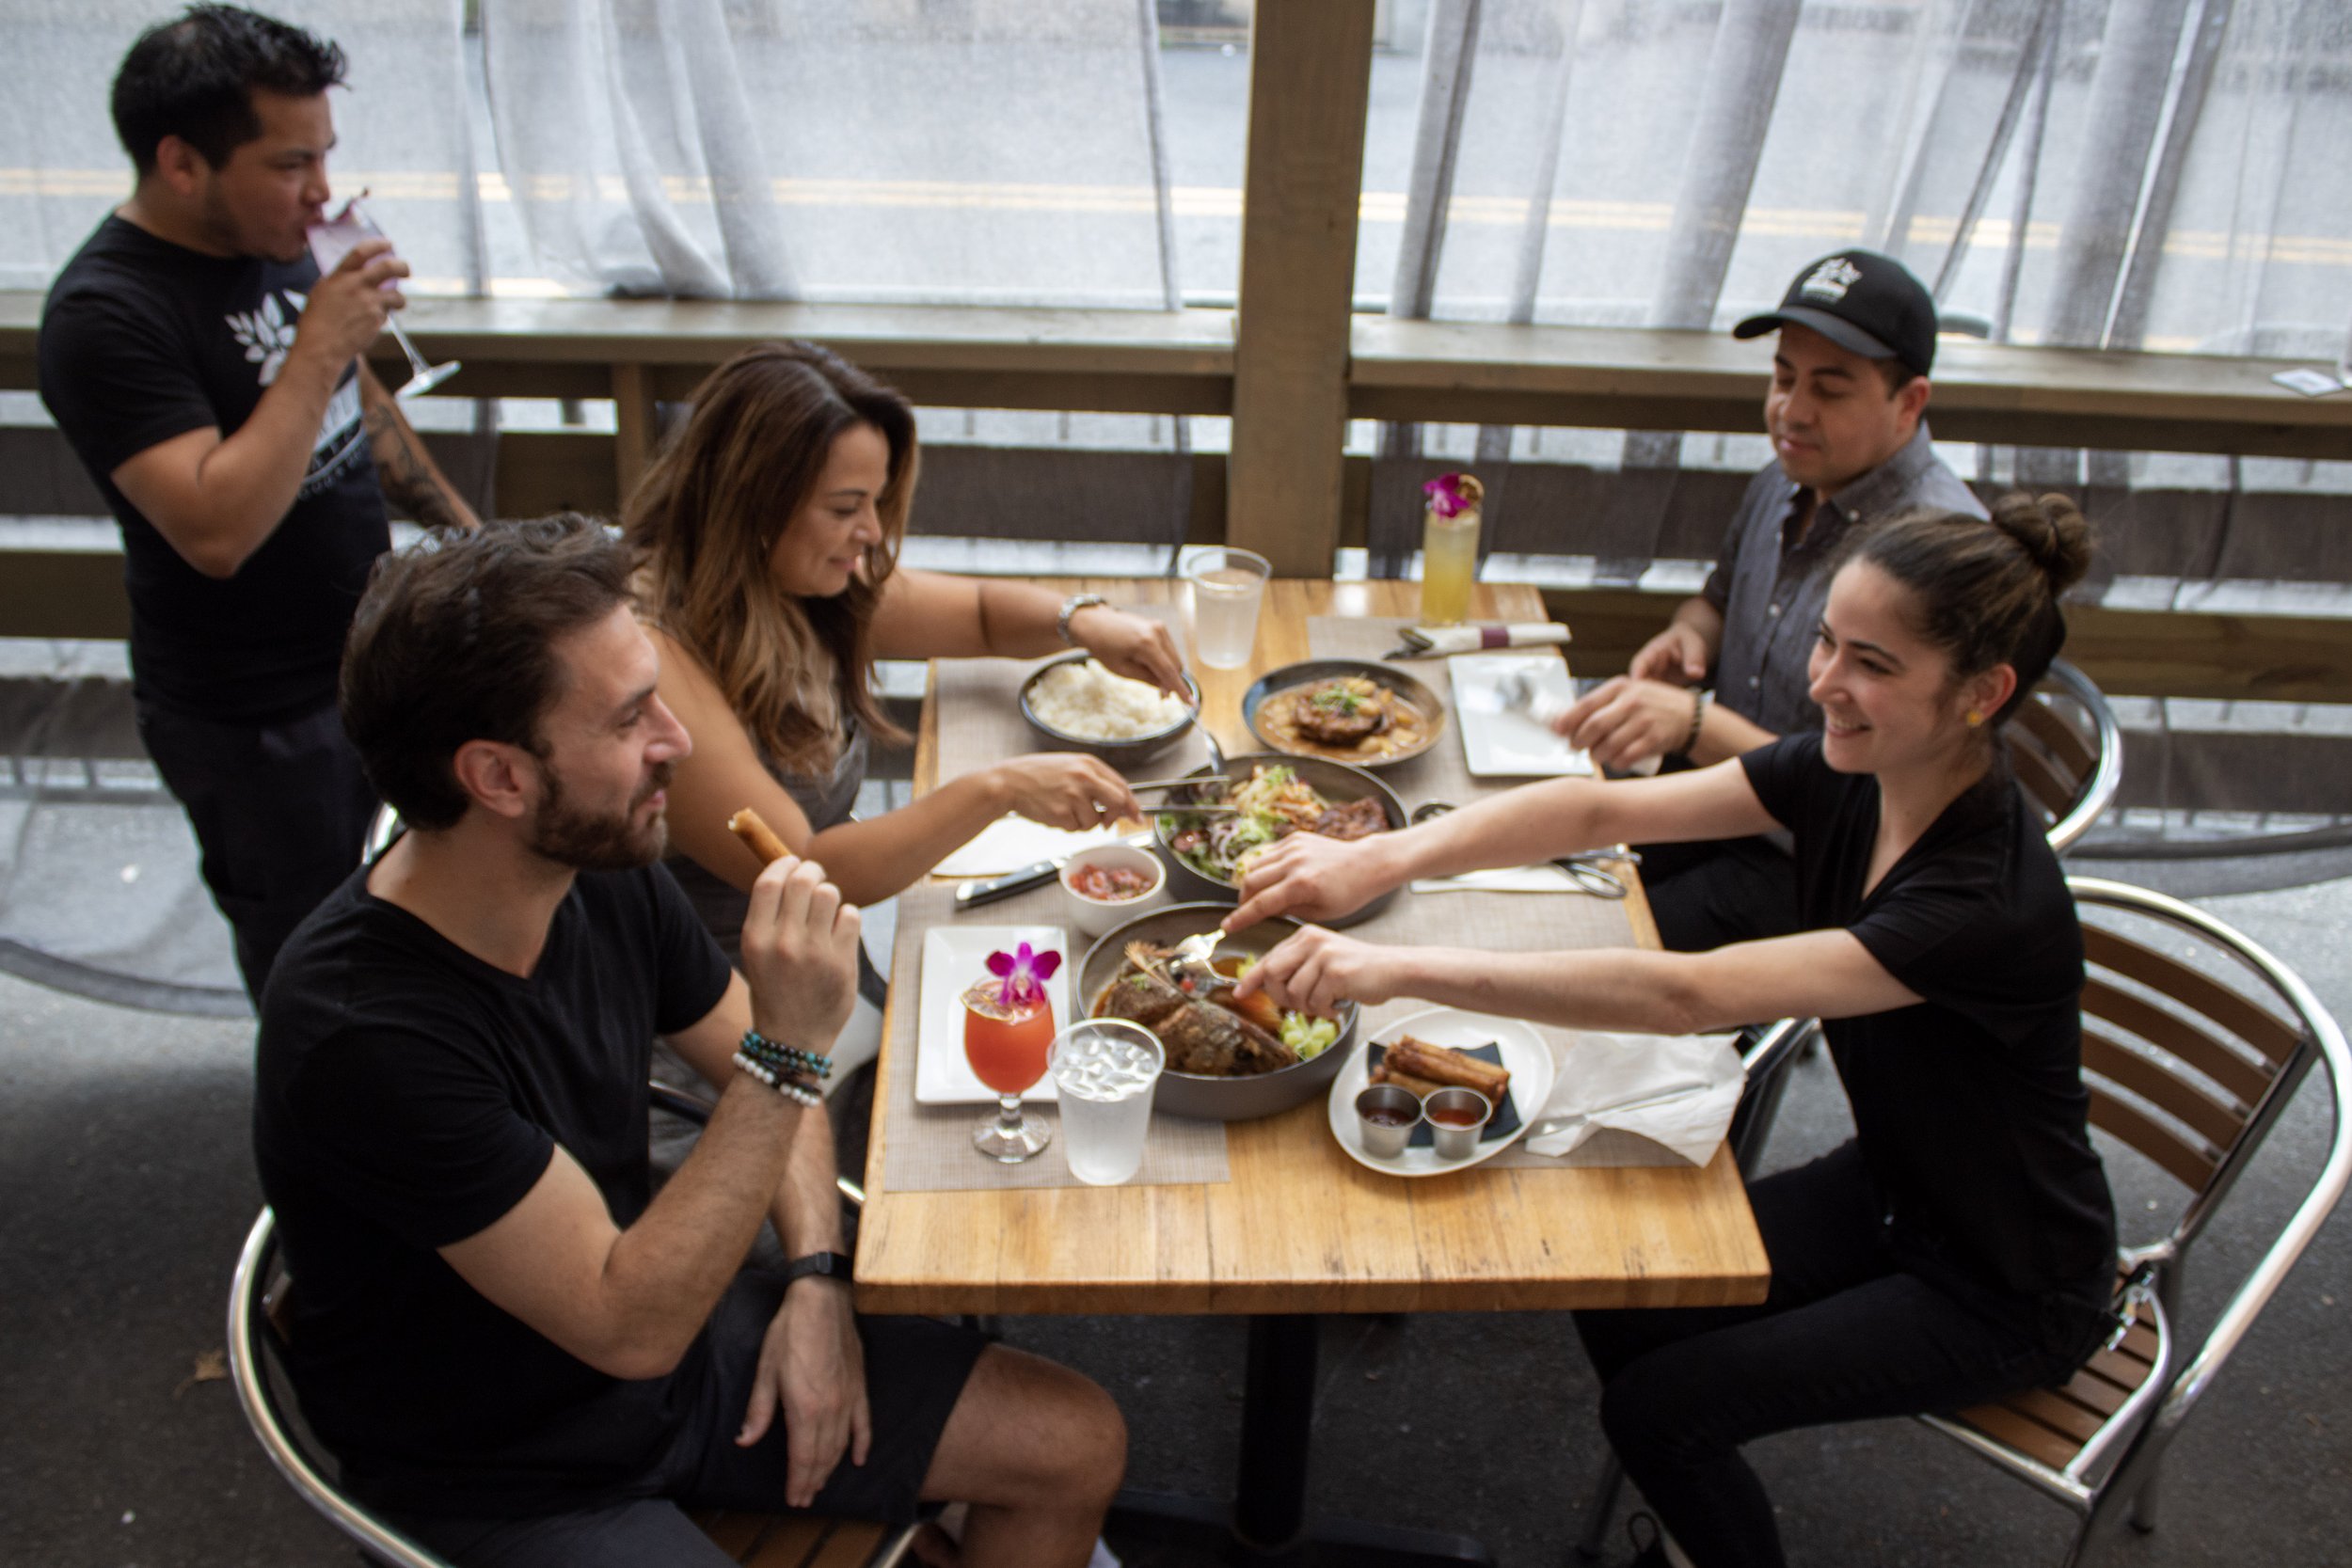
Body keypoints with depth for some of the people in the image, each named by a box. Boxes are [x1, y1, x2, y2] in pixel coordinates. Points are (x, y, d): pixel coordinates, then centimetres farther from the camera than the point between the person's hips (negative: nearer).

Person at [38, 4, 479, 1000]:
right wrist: (320, 346, -29)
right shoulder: (106, 315, -24)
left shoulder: (276, 244, 3)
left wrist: (459, 526, 19)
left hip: (367, 653, 8)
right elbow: (218, 529, -33)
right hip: (255, 721, -8)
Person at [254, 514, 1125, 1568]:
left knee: (1076, 1445, 2)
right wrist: (787, 1047, -34)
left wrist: (816, 1279, -6)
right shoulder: (365, 1035, -31)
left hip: (663, 1330, 7)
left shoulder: (605, 876, -10)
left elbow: (758, 1078, 8)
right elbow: (629, 1328, -29)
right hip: (509, 1476, -6)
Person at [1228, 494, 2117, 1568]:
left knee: (1656, 1406, -11)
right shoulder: (1849, 769, -14)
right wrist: (1377, 862, -30)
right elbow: (1603, 808, -17)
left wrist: (1403, 968, -48)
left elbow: (1686, 996, -45)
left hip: (2007, 1288, -6)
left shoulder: (1993, 905, -36)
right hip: (1889, 1187, 7)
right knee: (1619, 1305, -3)